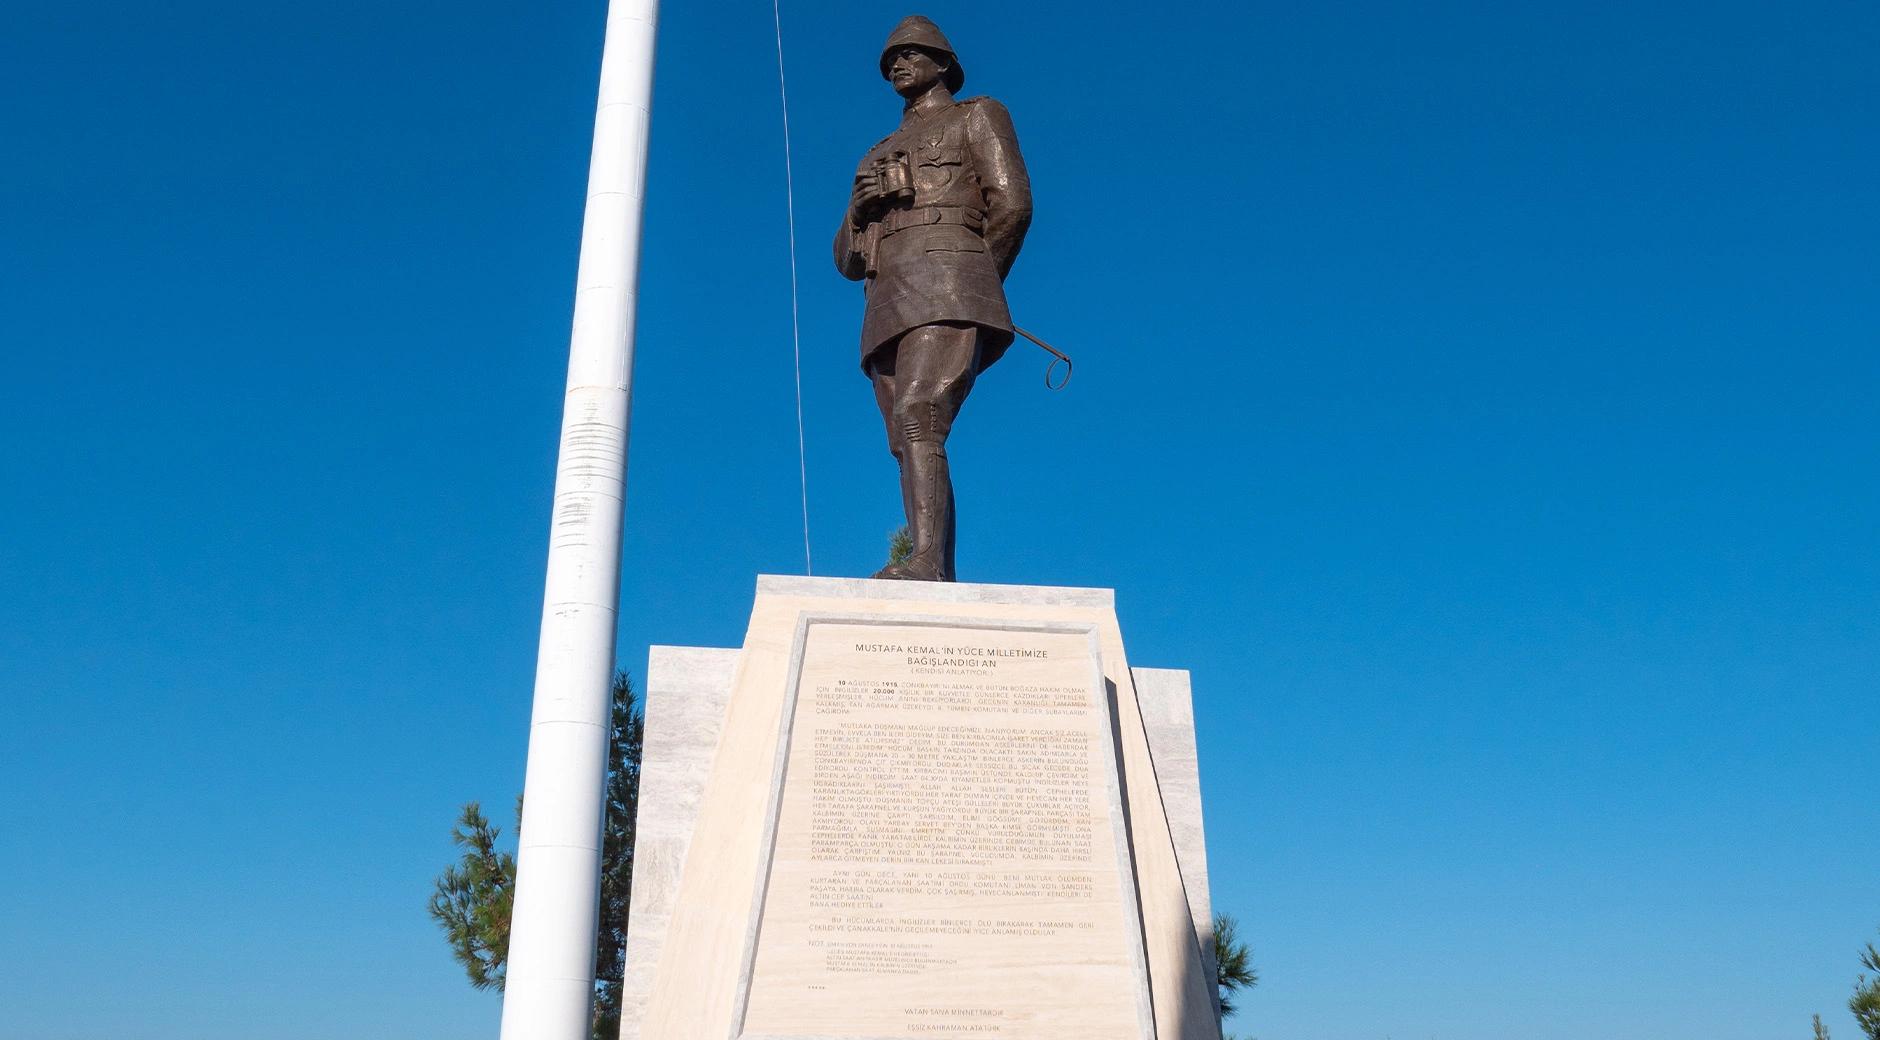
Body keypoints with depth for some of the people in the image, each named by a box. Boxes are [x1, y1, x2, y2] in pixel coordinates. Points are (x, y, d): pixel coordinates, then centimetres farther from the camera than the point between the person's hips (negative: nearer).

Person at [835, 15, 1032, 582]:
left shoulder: (977, 116, 17)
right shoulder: (879, 156, 34)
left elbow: (1012, 205, 2)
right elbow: (845, 257, 26)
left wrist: (975, 284, 5)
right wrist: (859, 206, 5)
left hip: (946, 294, -7)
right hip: (889, 310, 7)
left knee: (917, 422, -27)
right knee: (911, 448, -5)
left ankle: (926, 563, -39)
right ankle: (941, 585, -10)